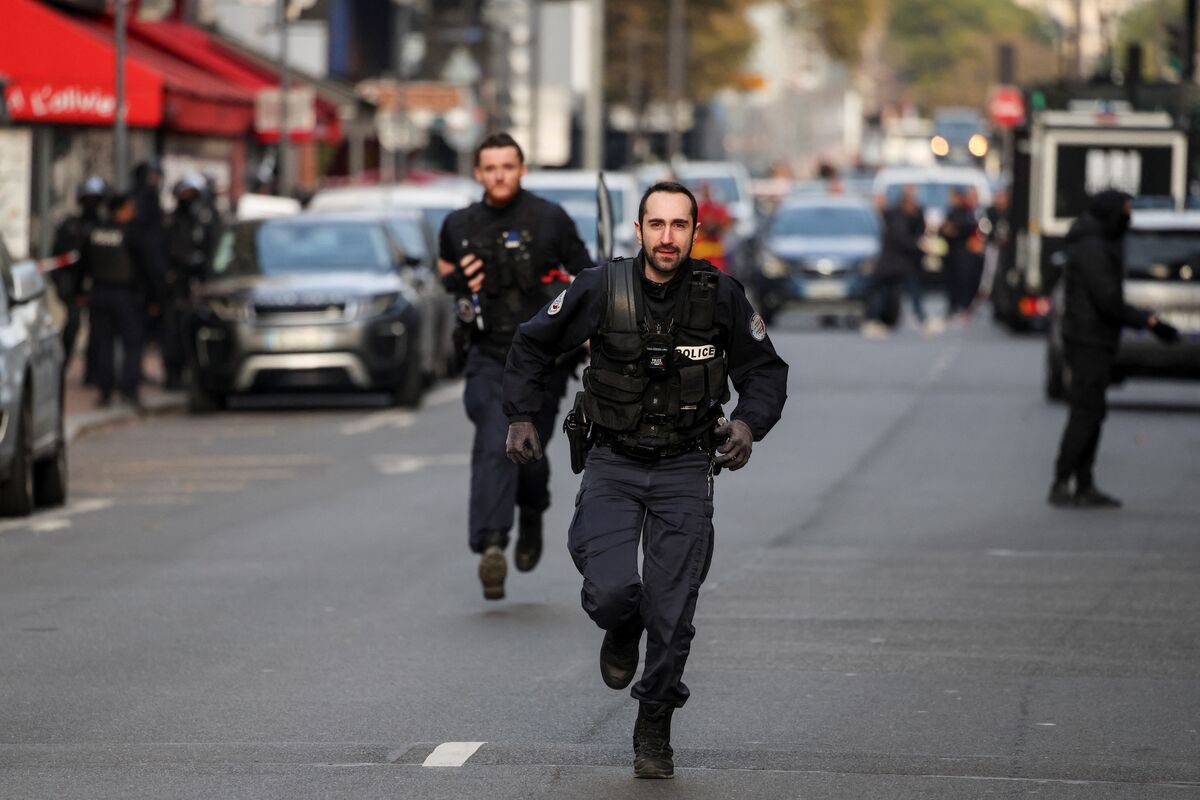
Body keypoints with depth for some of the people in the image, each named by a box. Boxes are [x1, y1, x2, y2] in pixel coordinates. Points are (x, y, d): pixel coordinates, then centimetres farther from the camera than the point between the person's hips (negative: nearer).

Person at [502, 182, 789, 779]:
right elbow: (532, 346, 7)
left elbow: (766, 371, 4)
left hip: (685, 469, 0)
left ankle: (654, 733, 18)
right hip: (612, 465, 0)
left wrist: (748, 424, -14)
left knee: (671, 613, -3)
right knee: (611, 591, -18)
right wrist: (521, 418, -1)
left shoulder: (720, 296, -8)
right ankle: (621, 633, 21)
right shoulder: (600, 290, -9)